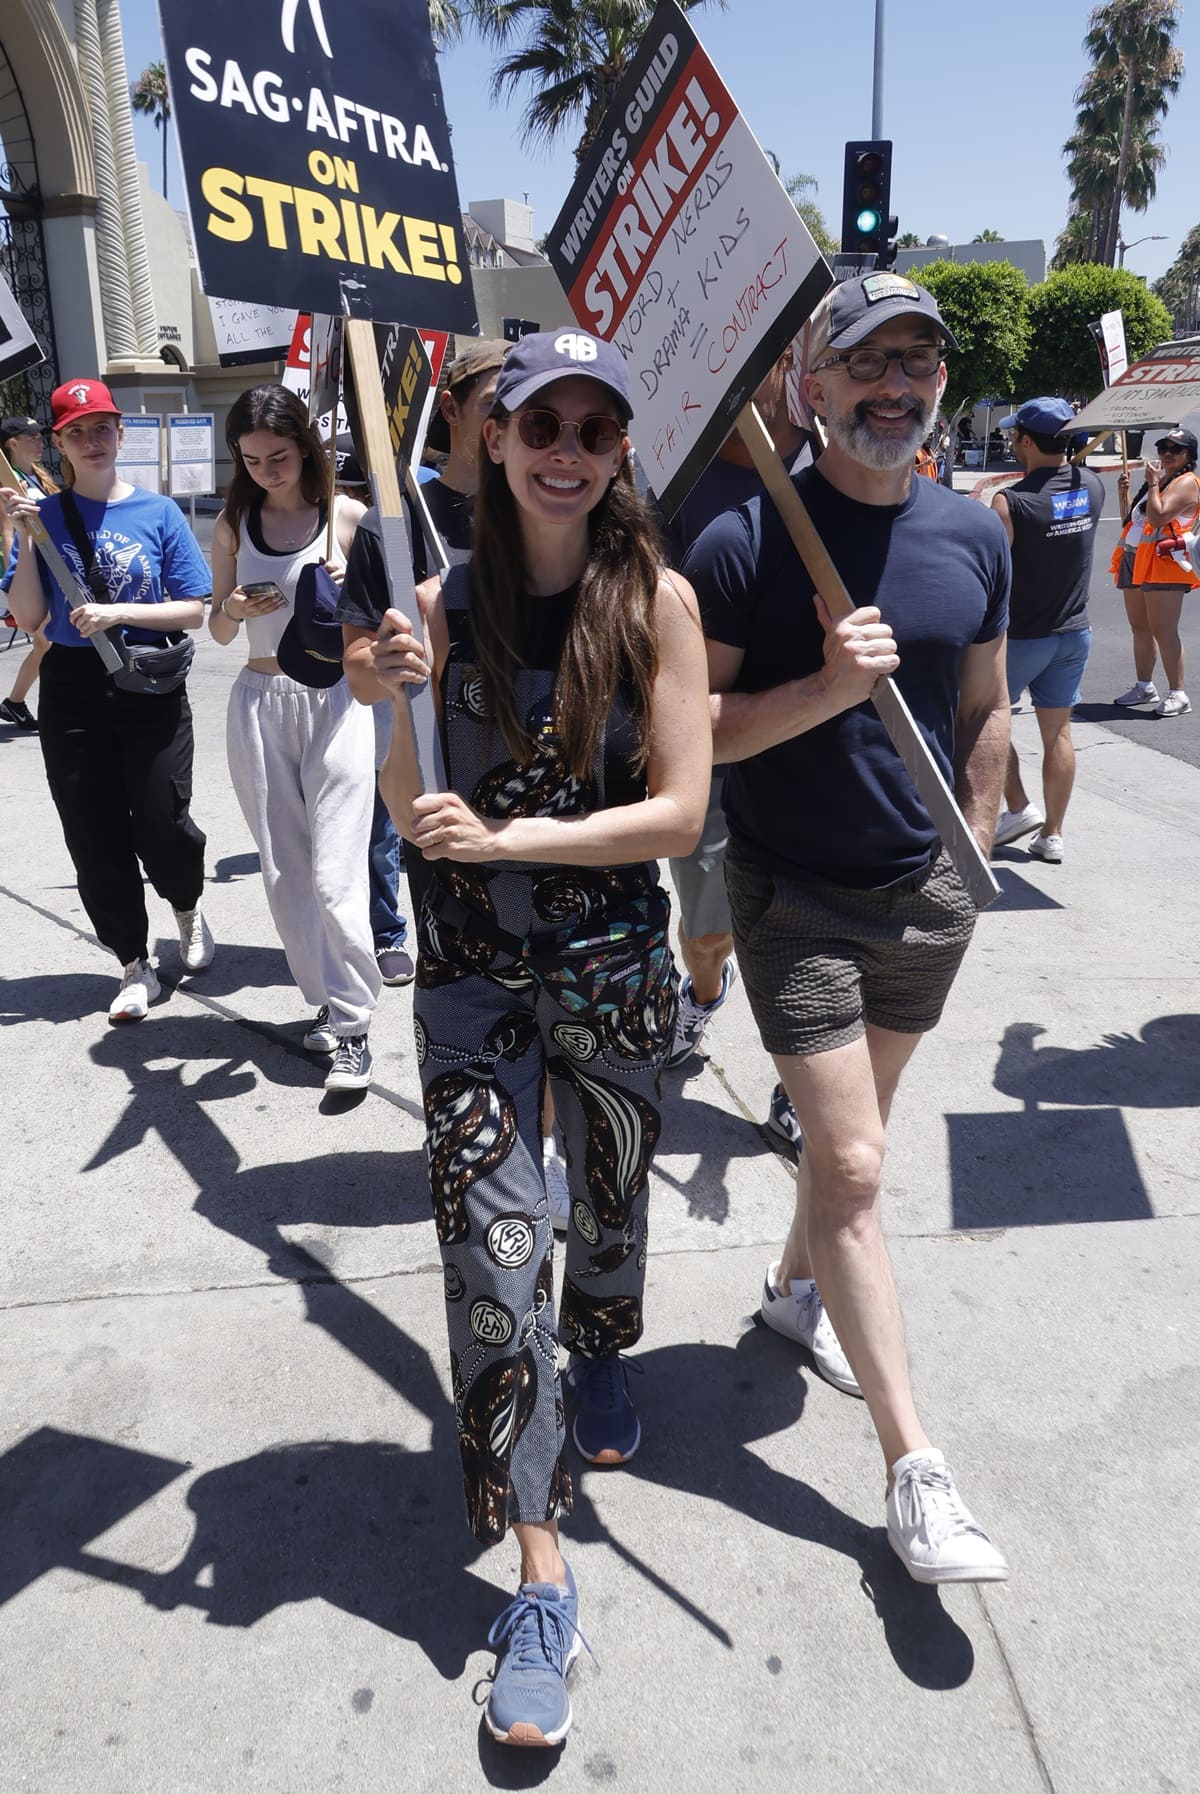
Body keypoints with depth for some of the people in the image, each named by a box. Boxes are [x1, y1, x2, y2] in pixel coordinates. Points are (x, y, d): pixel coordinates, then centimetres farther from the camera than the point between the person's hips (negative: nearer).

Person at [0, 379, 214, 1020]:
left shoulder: (158, 512, 0)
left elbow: (193, 611, -3)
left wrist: (118, 613, -16)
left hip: (152, 690, -1)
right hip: (73, 695, 2)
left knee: (162, 827, -4)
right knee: (96, 840, 4)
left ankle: (188, 909, 31)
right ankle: (135, 967, 19)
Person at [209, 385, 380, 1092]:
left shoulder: (348, 516, 1)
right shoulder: (235, 522, 8)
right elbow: (218, 629, 11)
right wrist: (236, 611, -11)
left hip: (337, 701, -3)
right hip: (261, 705, 3)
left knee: (335, 875, -9)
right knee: (285, 874, 6)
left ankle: (351, 1021, 2)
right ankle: (331, 1001, 20)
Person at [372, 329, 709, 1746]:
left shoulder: (656, 599, -8)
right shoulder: (447, 600, -5)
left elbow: (679, 811, -13)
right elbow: (412, 816, -2)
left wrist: (502, 837, -20)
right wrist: (391, 700, -20)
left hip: (613, 972, 0)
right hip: (471, 974, 0)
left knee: (610, 1201, 22)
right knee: (490, 1246, -3)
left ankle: (600, 1356, 56)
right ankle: (541, 1580, 13)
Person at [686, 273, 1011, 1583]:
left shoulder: (973, 538, 4)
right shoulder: (743, 543, -12)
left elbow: (984, 711, 14)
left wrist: (971, 853, 9)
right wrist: (828, 687, -26)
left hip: (927, 895, 5)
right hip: (796, 897, -5)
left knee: (854, 1129, 20)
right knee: (851, 1165, -4)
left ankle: (796, 1289, 48)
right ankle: (914, 1470, 8)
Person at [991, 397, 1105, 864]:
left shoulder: (1010, 502, -21)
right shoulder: (1093, 486, -2)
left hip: (1021, 635, -6)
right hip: (1074, 632, 6)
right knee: (1058, 730, 10)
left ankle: (1019, 808, 12)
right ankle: (1052, 834, 16)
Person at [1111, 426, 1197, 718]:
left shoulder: (1186, 482, -8)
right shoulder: (1158, 479, 21)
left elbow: (1158, 517, -22)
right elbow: (1130, 520, 22)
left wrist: (1152, 484, -13)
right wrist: (1123, 493, 8)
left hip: (1164, 563, -9)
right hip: (1135, 561, 9)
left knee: (1163, 631, -11)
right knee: (1140, 628, 14)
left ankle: (1177, 695, -8)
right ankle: (1144, 687, 25)